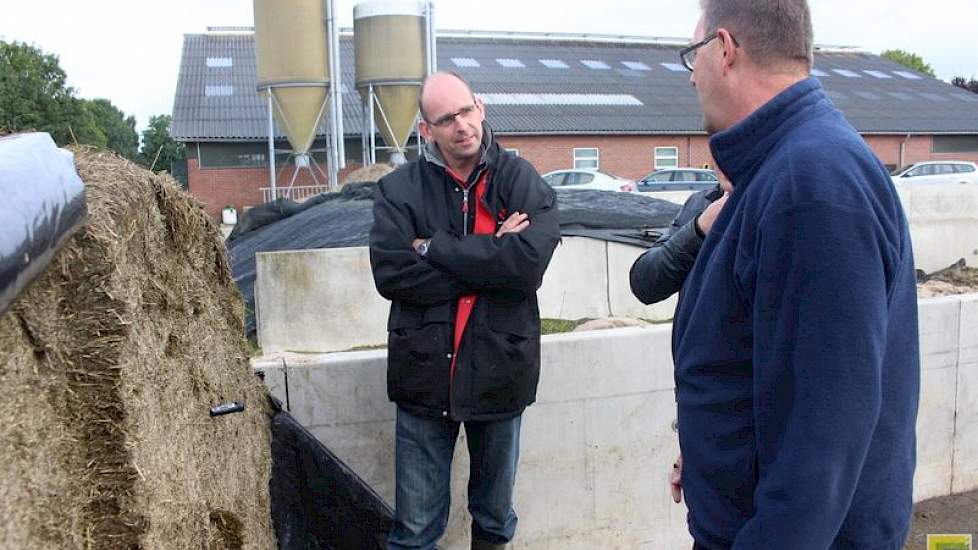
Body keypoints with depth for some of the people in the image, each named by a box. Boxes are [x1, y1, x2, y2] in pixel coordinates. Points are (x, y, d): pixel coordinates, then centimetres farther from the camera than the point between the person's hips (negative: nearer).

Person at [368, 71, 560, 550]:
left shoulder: (524, 183, -4)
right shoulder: (398, 189, -3)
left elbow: (528, 263, -20)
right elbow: (391, 274, -15)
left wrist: (435, 248, -16)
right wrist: (490, 259, -15)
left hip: (499, 370, 1)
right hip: (425, 372, 0)